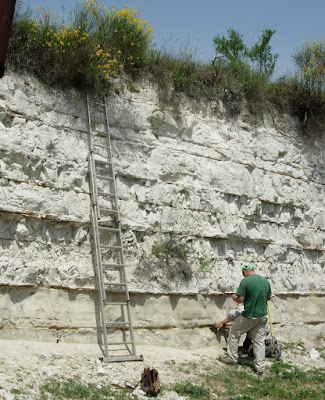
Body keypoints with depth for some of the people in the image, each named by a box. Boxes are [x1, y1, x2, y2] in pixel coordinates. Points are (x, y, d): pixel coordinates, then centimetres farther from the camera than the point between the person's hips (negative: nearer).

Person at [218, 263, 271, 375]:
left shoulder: (245, 281, -16)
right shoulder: (265, 280, 2)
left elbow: (240, 299, -17)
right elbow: (268, 297, 13)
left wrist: (234, 297, 3)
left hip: (249, 316, -5)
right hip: (262, 316, 5)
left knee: (234, 333, 16)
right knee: (259, 341, 12)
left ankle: (232, 358, 24)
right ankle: (259, 367, 13)